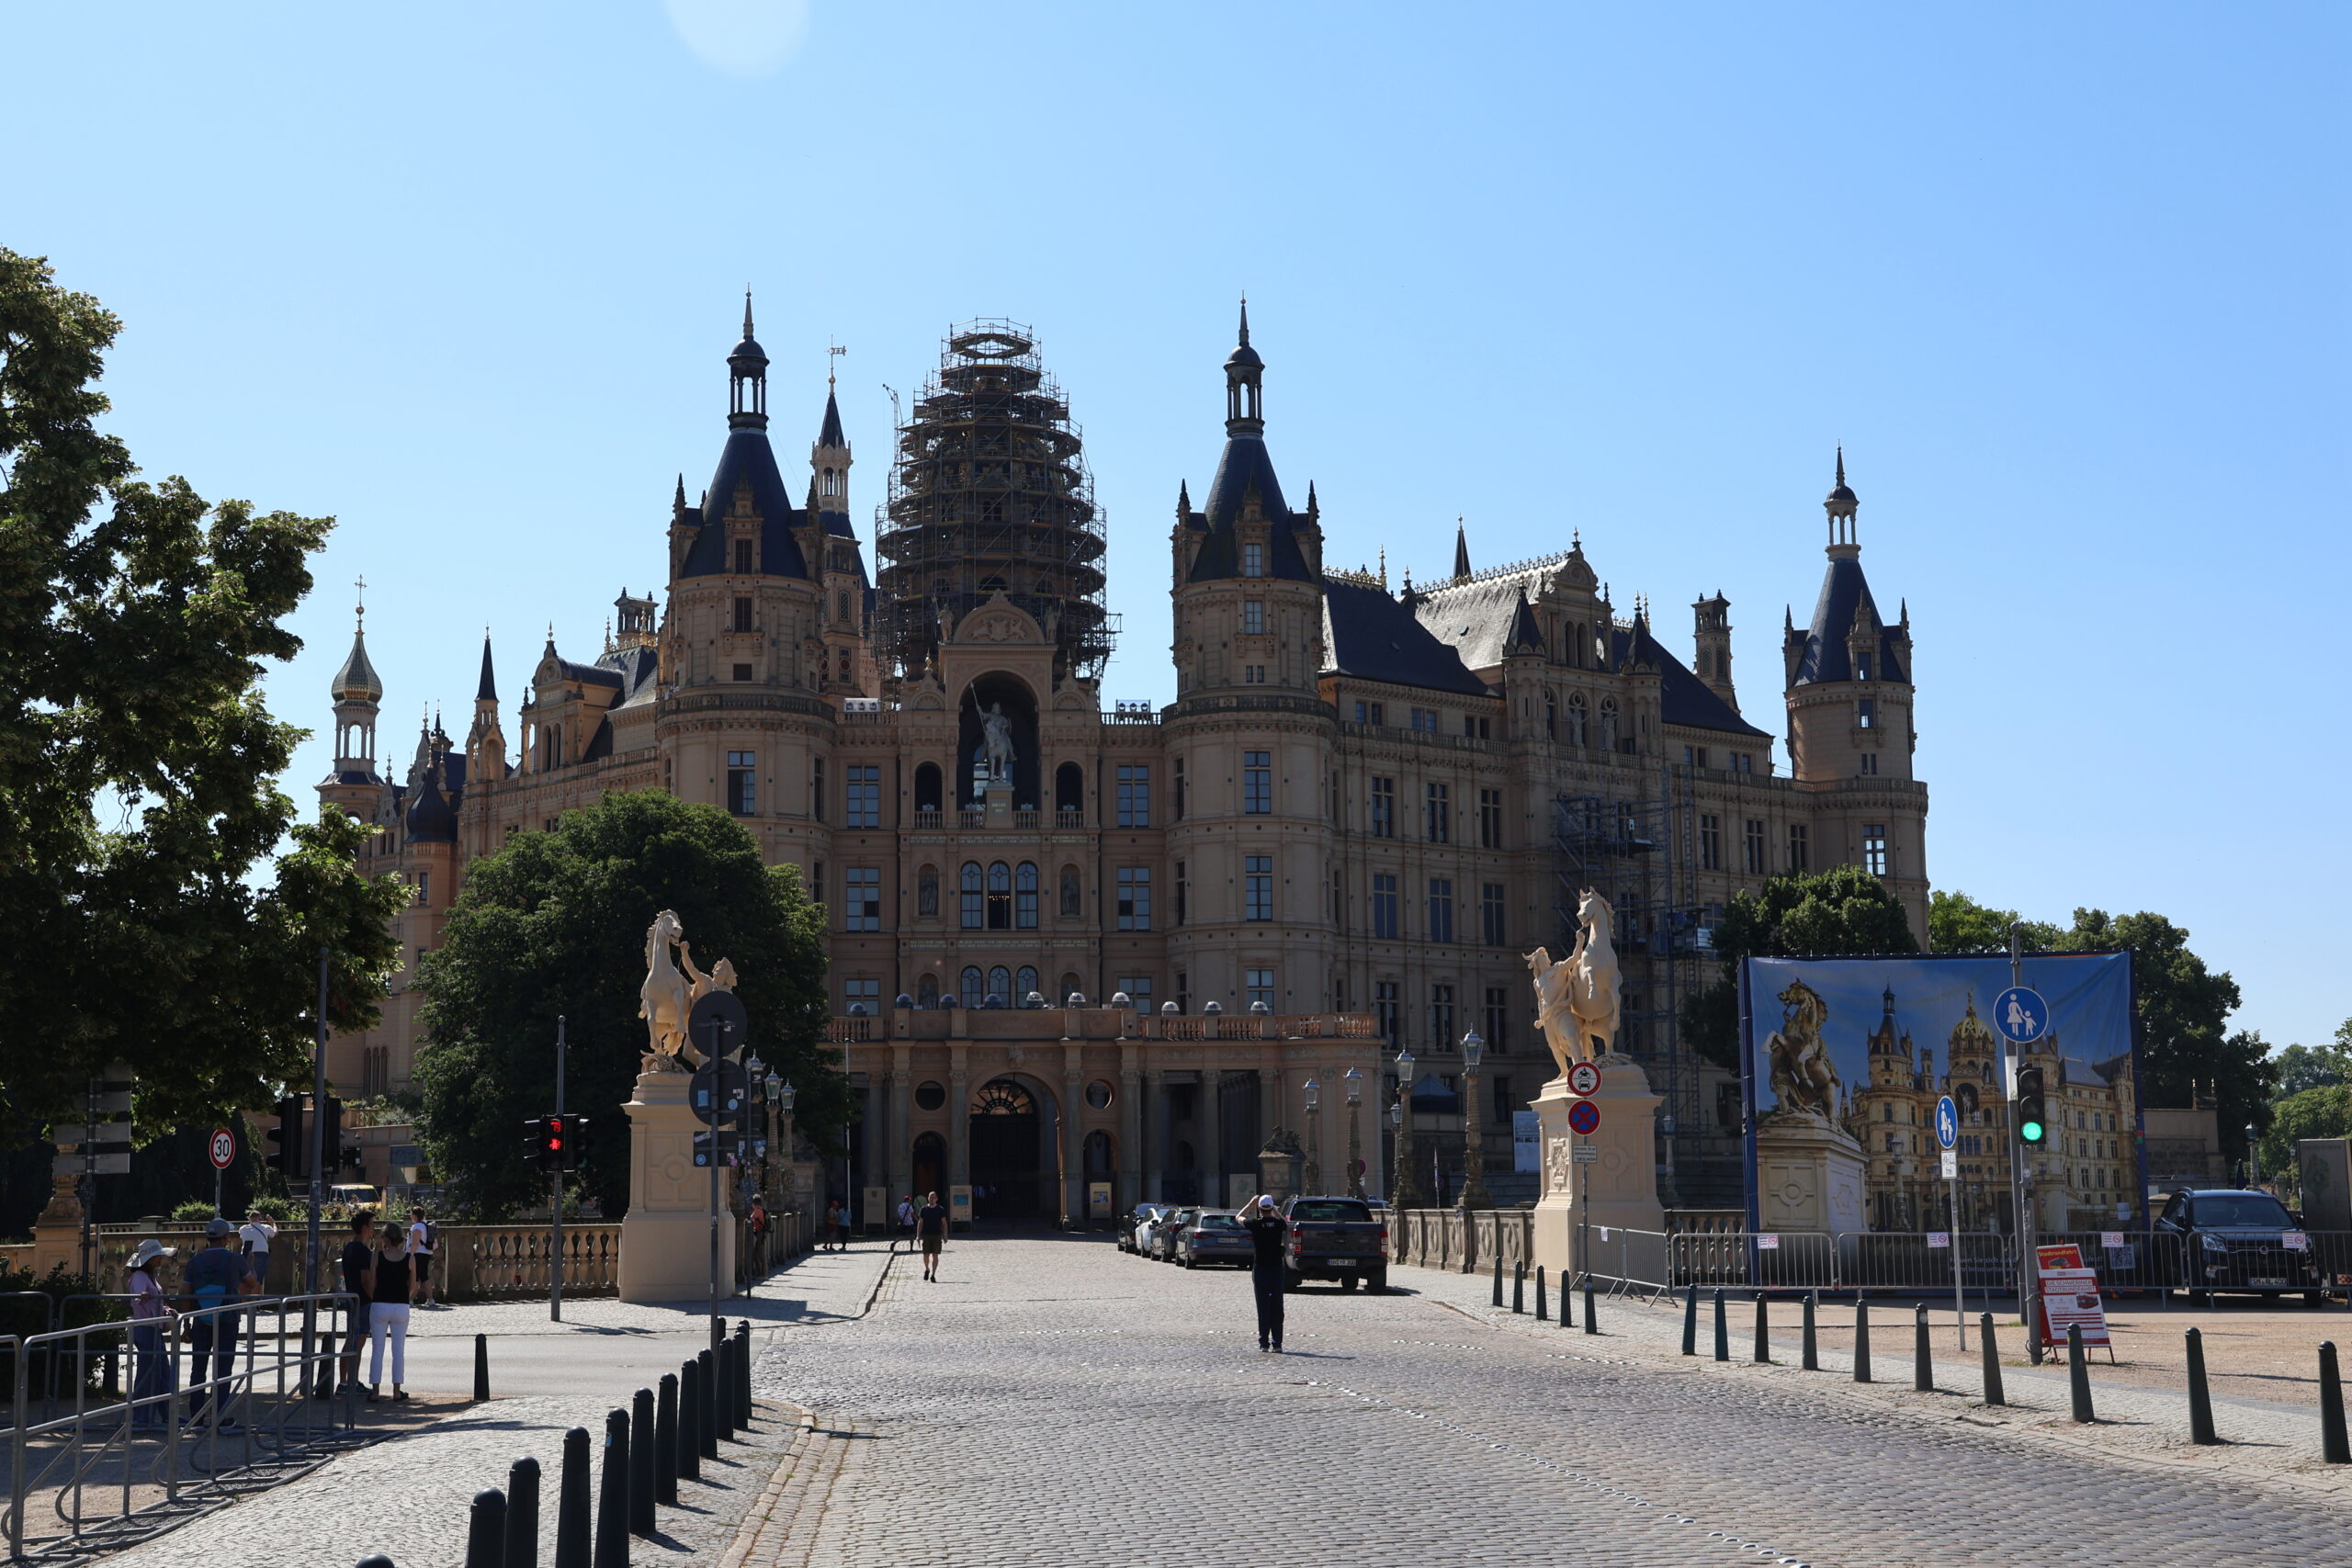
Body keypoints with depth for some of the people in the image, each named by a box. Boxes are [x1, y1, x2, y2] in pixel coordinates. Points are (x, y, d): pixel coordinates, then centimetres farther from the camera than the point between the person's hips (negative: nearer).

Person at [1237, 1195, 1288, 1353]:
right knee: (1277, 1307, 5)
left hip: (1260, 1270, -1)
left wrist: (1251, 1203, 21)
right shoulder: (1278, 1224, -3)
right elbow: (1285, 1225, 24)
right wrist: (1275, 1211, 28)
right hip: (1277, 1268, 1)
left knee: (1263, 1307, 3)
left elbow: (1239, 1217, 12)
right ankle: (1277, 1343, 3)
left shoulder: (1255, 1224, -8)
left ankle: (1264, 1343, 2)